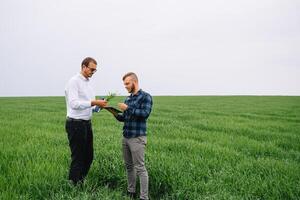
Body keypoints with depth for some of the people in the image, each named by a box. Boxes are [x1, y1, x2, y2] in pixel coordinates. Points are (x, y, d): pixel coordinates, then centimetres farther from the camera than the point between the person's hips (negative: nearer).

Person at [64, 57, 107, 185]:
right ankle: (73, 184, 9)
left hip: (86, 123, 9)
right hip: (76, 124, -9)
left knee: (88, 156, 14)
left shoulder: (87, 83, 15)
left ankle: (80, 182, 27)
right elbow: (74, 103, -24)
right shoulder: (74, 81, -12)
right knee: (78, 158, -2)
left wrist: (98, 106, -1)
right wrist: (93, 102, -29)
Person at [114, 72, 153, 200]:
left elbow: (145, 114, -19)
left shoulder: (145, 97, -6)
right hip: (126, 137, 7)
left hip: (137, 138, -7)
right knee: (128, 166, 14)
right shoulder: (128, 99, 15)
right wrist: (116, 115, -1)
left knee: (140, 168, -5)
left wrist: (128, 108, -18)